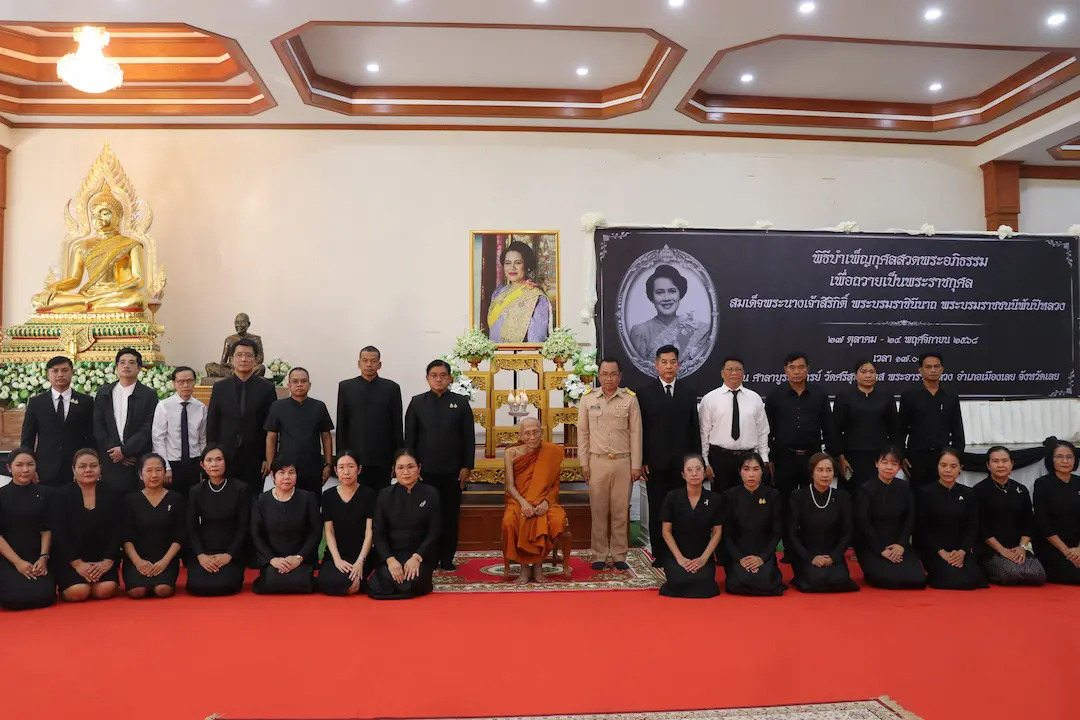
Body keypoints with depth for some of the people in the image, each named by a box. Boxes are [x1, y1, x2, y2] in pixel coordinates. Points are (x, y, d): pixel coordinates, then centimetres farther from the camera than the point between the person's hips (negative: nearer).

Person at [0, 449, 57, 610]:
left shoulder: (44, 493, 5)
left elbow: (46, 529, 4)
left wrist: (43, 557, -10)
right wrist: (18, 562, -14)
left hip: (36, 557, 2)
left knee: (45, 595, -21)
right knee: (16, 596, -26)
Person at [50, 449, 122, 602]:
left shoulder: (112, 496, 4)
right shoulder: (62, 496, 0)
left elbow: (116, 533, 2)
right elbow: (59, 534, -6)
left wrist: (107, 562, -12)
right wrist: (77, 564, -15)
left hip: (103, 558, 1)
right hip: (69, 560, -1)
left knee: (105, 590, -22)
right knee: (78, 593, -23)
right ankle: (63, 584, 12)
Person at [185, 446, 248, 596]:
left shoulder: (240, 489, -4)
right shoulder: (196, 492, 4)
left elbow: (244, 526, -3)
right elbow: (192, 528, 3)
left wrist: (229, 555, -12)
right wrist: (200, 555, -12)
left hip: (231, 551, -2)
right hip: (203, 551, 2)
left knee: (225, 585, -25)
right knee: (197, 586, -22)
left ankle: (235, 573, 9)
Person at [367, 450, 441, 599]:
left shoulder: (431, 494, 1)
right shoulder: (385, 495, 6)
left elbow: (434, 532, -1)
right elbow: (379, 533, 2)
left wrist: (417, 557, -15)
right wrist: (390, 559, -14)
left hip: (422, 553, -2)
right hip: (392, 553, 2)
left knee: (410, 585, -30)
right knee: (377, 586, -25)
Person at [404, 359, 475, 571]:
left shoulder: (461, 402, 4)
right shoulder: (417, 402, 5)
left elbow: (469, 437, 2)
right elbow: (409, 437, 4)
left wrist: (467, 466, -3)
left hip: (453, 471, 0)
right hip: (425, 470, 0)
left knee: (450, 516, 6)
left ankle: (447, 559, 15)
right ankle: (429, 558, 15)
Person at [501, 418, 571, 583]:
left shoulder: (552, 452, 3)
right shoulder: (511, 453, 3)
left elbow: (555, 485, 2)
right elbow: (509, 485, -2)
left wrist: (546, 502, -17)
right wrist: (523, 502, -20)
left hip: (544, 501, 0)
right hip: (519, 501, 0)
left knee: (558, 521, -32)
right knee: (509, 522, -34)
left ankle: (538, 564, -10)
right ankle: (524, 566, -13)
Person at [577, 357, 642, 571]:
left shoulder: (630, 399, 0)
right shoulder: (588, 398, 2)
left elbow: (636, 433, 2)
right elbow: (583, 432, 5)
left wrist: (636, 465, 0)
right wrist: (584, 463, 2)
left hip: (623, 462, 0)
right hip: (597, 461, 0)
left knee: (620, 511, 5)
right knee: (598, 510, 6)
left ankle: (619, 556, 15)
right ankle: (599, 555, 15)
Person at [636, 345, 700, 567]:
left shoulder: (689, 391, 7)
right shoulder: (644, 392, 1)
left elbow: (694, 427, 8)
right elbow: (640, 429, -1)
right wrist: (642, 461, -5)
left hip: (682, 462, 1)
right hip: (656, 463, -1)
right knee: (657, 510, 5)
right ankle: (659, 555, 14)